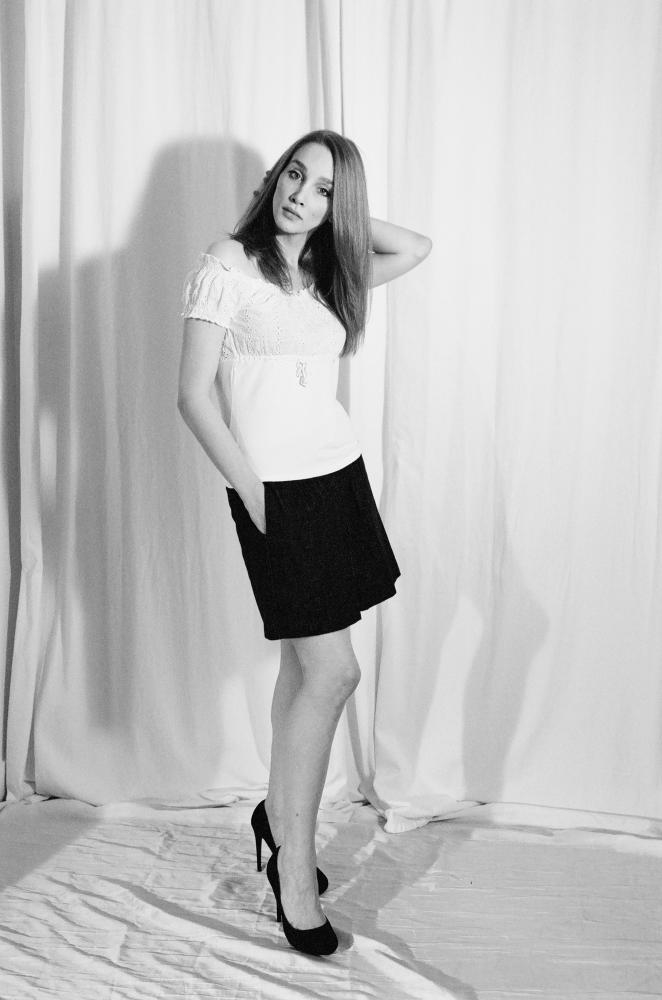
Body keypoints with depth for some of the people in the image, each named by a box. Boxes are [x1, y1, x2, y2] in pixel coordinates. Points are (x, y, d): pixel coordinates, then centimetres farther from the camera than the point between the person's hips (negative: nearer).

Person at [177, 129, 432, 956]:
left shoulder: (329, 272, 13)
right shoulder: (228, 264, -6)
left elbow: (416, 247, 23)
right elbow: (194, 397, -10)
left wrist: (338, 216, 12)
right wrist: (251, 493, -12)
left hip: (339, 476, 7)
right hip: (278, 490, -7)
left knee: (306, 662, 12)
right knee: (334, 671, -9)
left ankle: (277, 815, 32)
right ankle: (294, 865, 6)